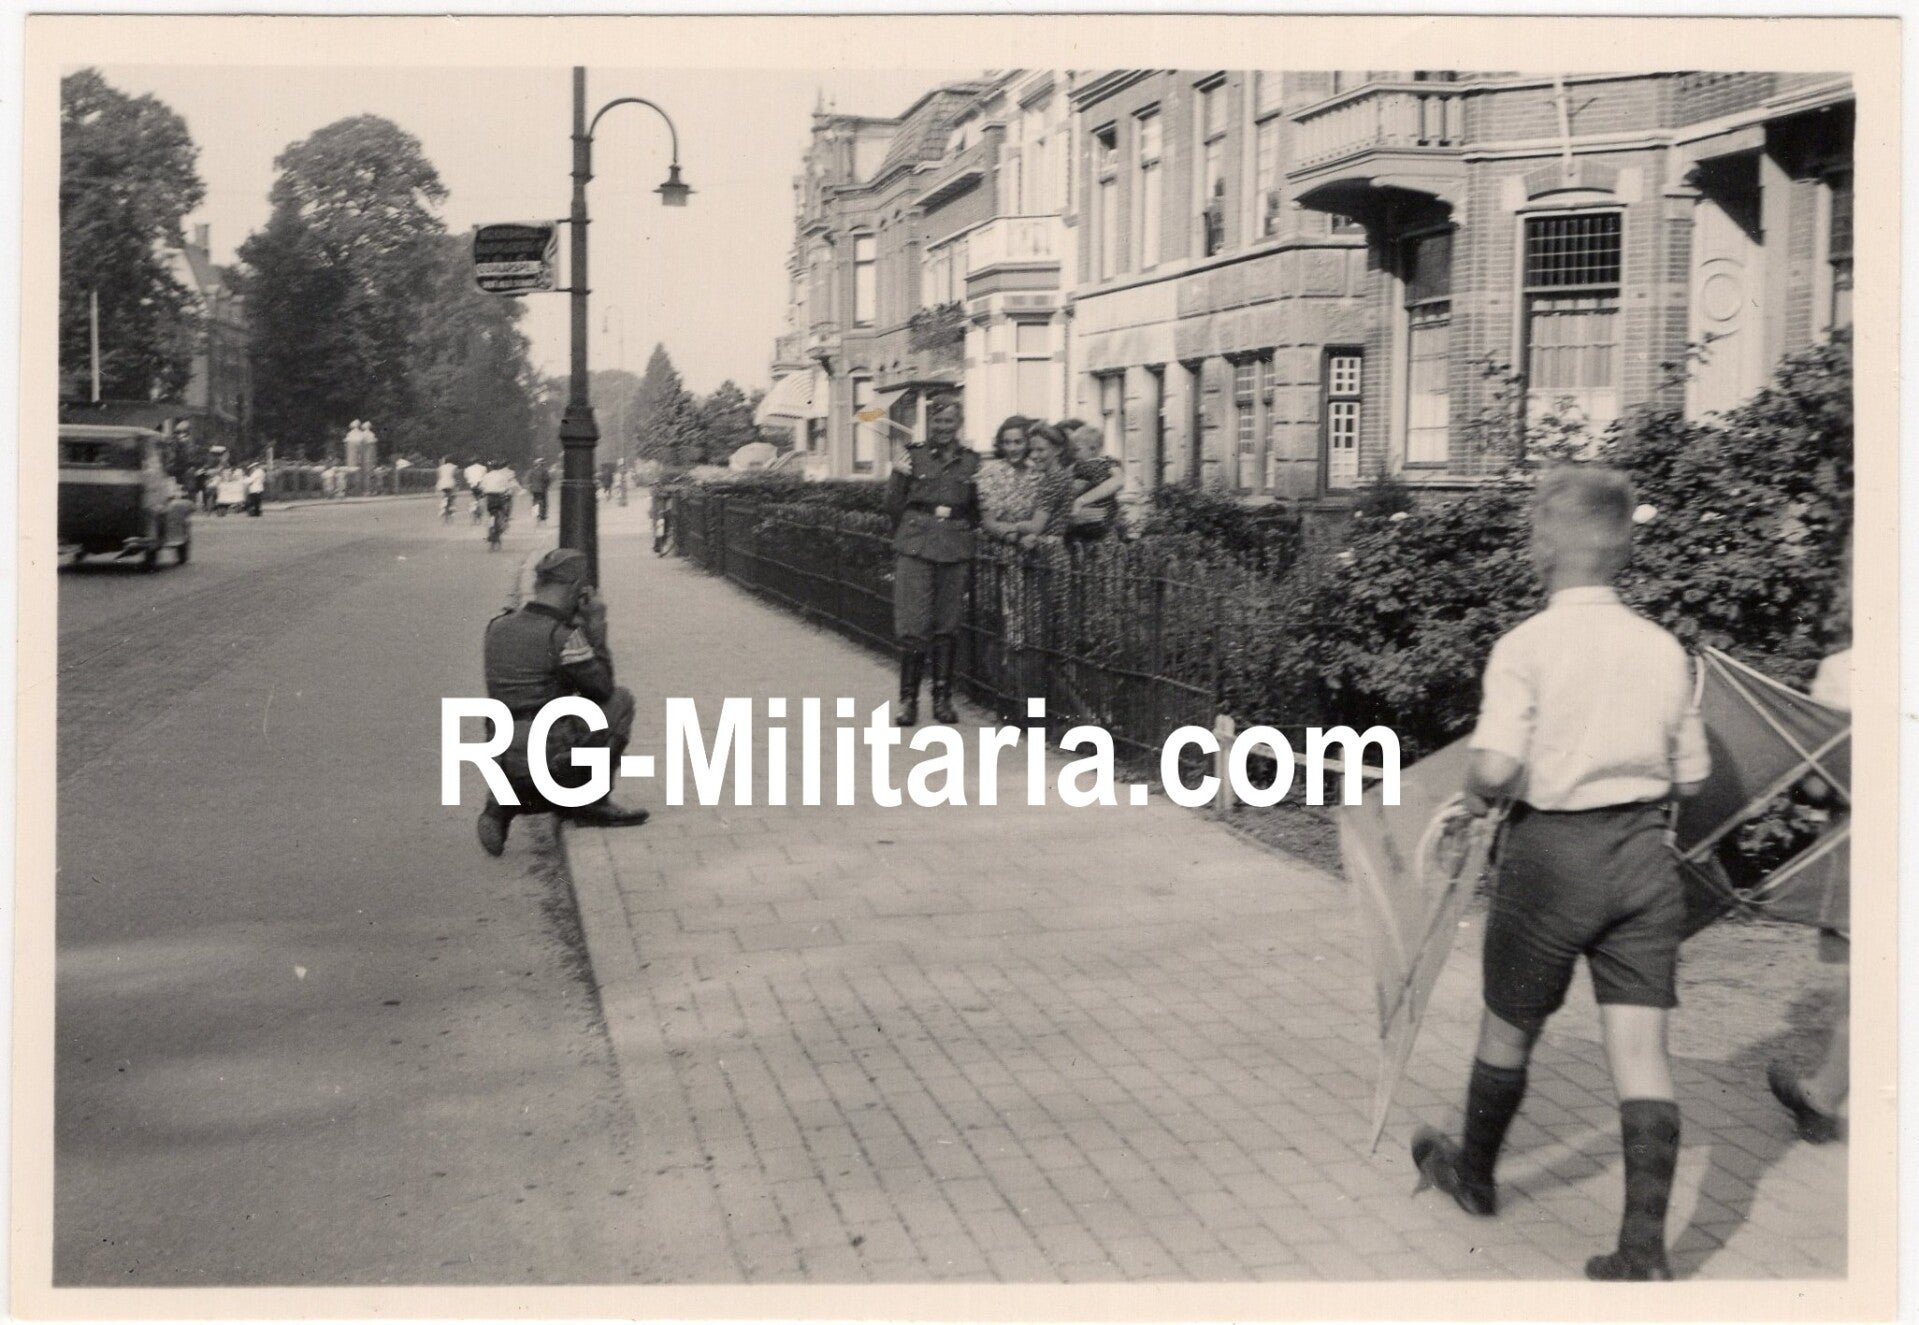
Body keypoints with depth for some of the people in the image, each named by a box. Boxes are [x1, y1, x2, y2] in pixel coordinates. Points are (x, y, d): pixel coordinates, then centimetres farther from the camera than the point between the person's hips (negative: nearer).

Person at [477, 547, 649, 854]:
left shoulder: (497, 627, 9)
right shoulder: (561, 636, -13)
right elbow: (602, 688, -2)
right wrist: (596, 629, 4)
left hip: (505, 762, 7)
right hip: (550, 757, -7)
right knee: (620, 699, 8)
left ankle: (504, 802, 8)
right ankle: (593, 799, 7)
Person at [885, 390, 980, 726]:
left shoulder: (970, 462, 11)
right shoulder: (913, 457, 5)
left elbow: (977, 516, 14)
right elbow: (893, 509, 5)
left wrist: (980, 490, 3)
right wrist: (898, 477, -3)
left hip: (956, 550, 2)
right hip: (915, 547, -2)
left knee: (948, 627, 5)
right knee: (913, 627, -6)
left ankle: (943, 698, 14)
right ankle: (908, 699, 1)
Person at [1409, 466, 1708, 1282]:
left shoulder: (1526, 646, -12)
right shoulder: (1663, 648, 2)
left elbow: (1495, 768, -21)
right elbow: (1691, 776, 8)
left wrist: (1475, 795, 0)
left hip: (1553, 851, -3)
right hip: (1644, 855, 4)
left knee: (1508, 1029, 16)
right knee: (1640, 1045, 3)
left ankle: (1473, 1175, 37)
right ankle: (1645, 1249, -1)